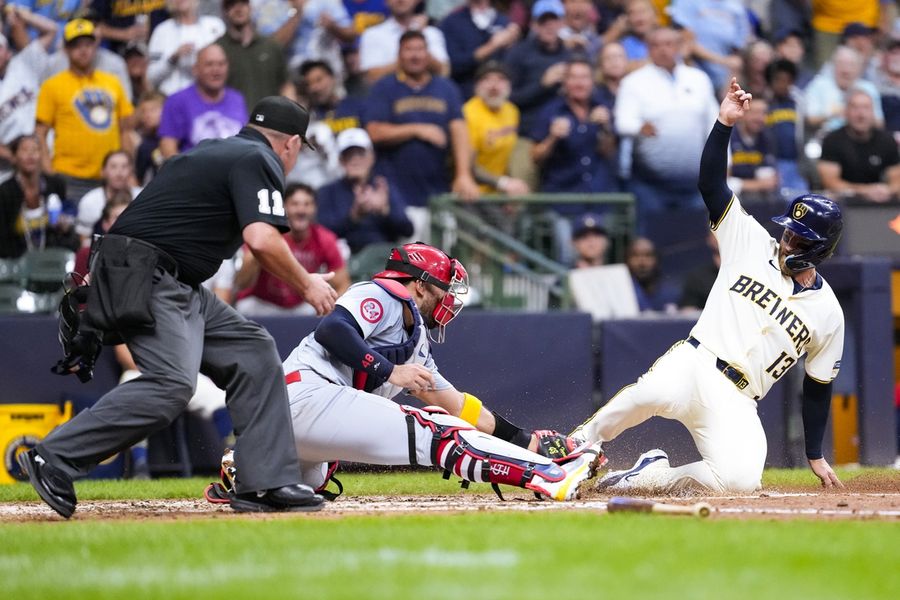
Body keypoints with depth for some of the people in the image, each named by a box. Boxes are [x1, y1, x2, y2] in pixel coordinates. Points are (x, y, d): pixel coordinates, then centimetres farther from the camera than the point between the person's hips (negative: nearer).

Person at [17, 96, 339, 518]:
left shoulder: (212, 151, 24)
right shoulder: (259, 161, -5)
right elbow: (261, 240, -20)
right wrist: (306, 285, -4)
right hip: (145, 278, -10)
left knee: (253, 351, 9)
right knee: (172, 383, -24)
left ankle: (267, 484, 5)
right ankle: (54, 459, -22)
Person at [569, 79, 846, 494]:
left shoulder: (827, 312, 13)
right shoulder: (753, 244, 11)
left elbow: (818, 386, 19)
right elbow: (711, 182, 2)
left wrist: (816, 456, 17)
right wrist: (724, 123, -12)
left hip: (735, 404, 1)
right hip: (694, 364, -1)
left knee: (742, 478, -29)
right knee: (650, 393, -38)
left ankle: (652, 476, -3)